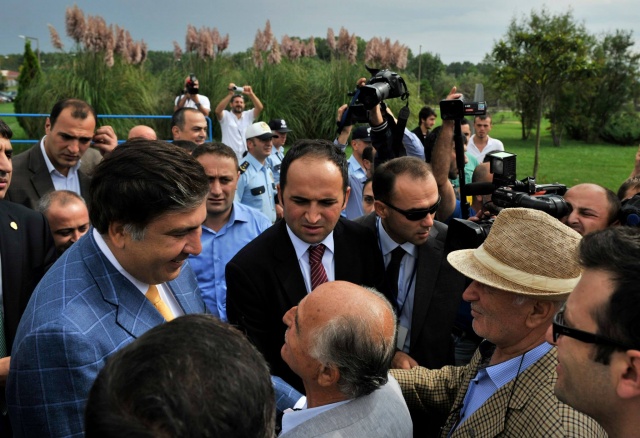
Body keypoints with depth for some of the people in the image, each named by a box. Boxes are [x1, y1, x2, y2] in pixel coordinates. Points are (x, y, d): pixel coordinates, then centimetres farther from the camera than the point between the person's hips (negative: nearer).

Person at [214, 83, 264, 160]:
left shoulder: (248, 115, 9)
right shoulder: (226, 116, 1)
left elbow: (259, 108, -6)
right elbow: (217, 111, -20)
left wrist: (251, 94, -21)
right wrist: (230, 94, -25)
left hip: (246, 158, 3)